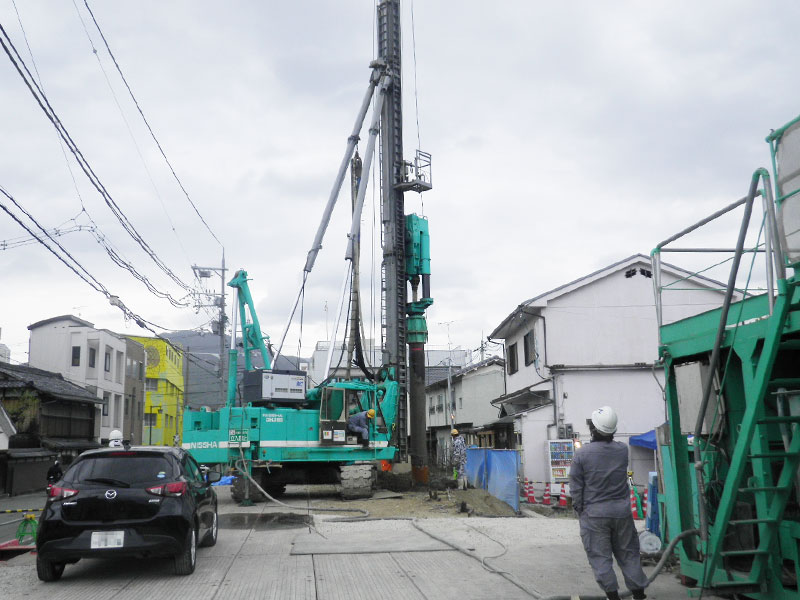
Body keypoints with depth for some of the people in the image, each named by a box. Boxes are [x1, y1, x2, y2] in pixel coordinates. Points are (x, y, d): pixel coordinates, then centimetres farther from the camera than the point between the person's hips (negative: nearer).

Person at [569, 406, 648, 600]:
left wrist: (580, 510, 6)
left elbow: (576, 489, -6)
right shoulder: (623, 450, -2)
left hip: (594, 513, -4)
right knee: (628, 554, 15)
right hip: (622, 511, 4)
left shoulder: (581, 454, -12)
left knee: (600, 557, 5)